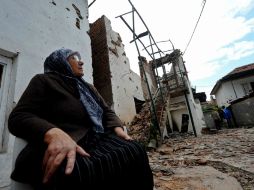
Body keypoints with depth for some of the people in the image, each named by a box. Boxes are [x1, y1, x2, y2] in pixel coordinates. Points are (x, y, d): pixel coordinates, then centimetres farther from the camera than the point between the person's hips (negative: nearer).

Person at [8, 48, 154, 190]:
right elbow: (18, 117, -6)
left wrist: (117, 128, -2)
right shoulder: (43, 81, 7)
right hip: (58, 150, -4)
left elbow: (107, 111, 21)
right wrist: (53, 134, -28)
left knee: (134, 151, -23)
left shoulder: (89, 88, 25)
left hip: (96, 141, 5)